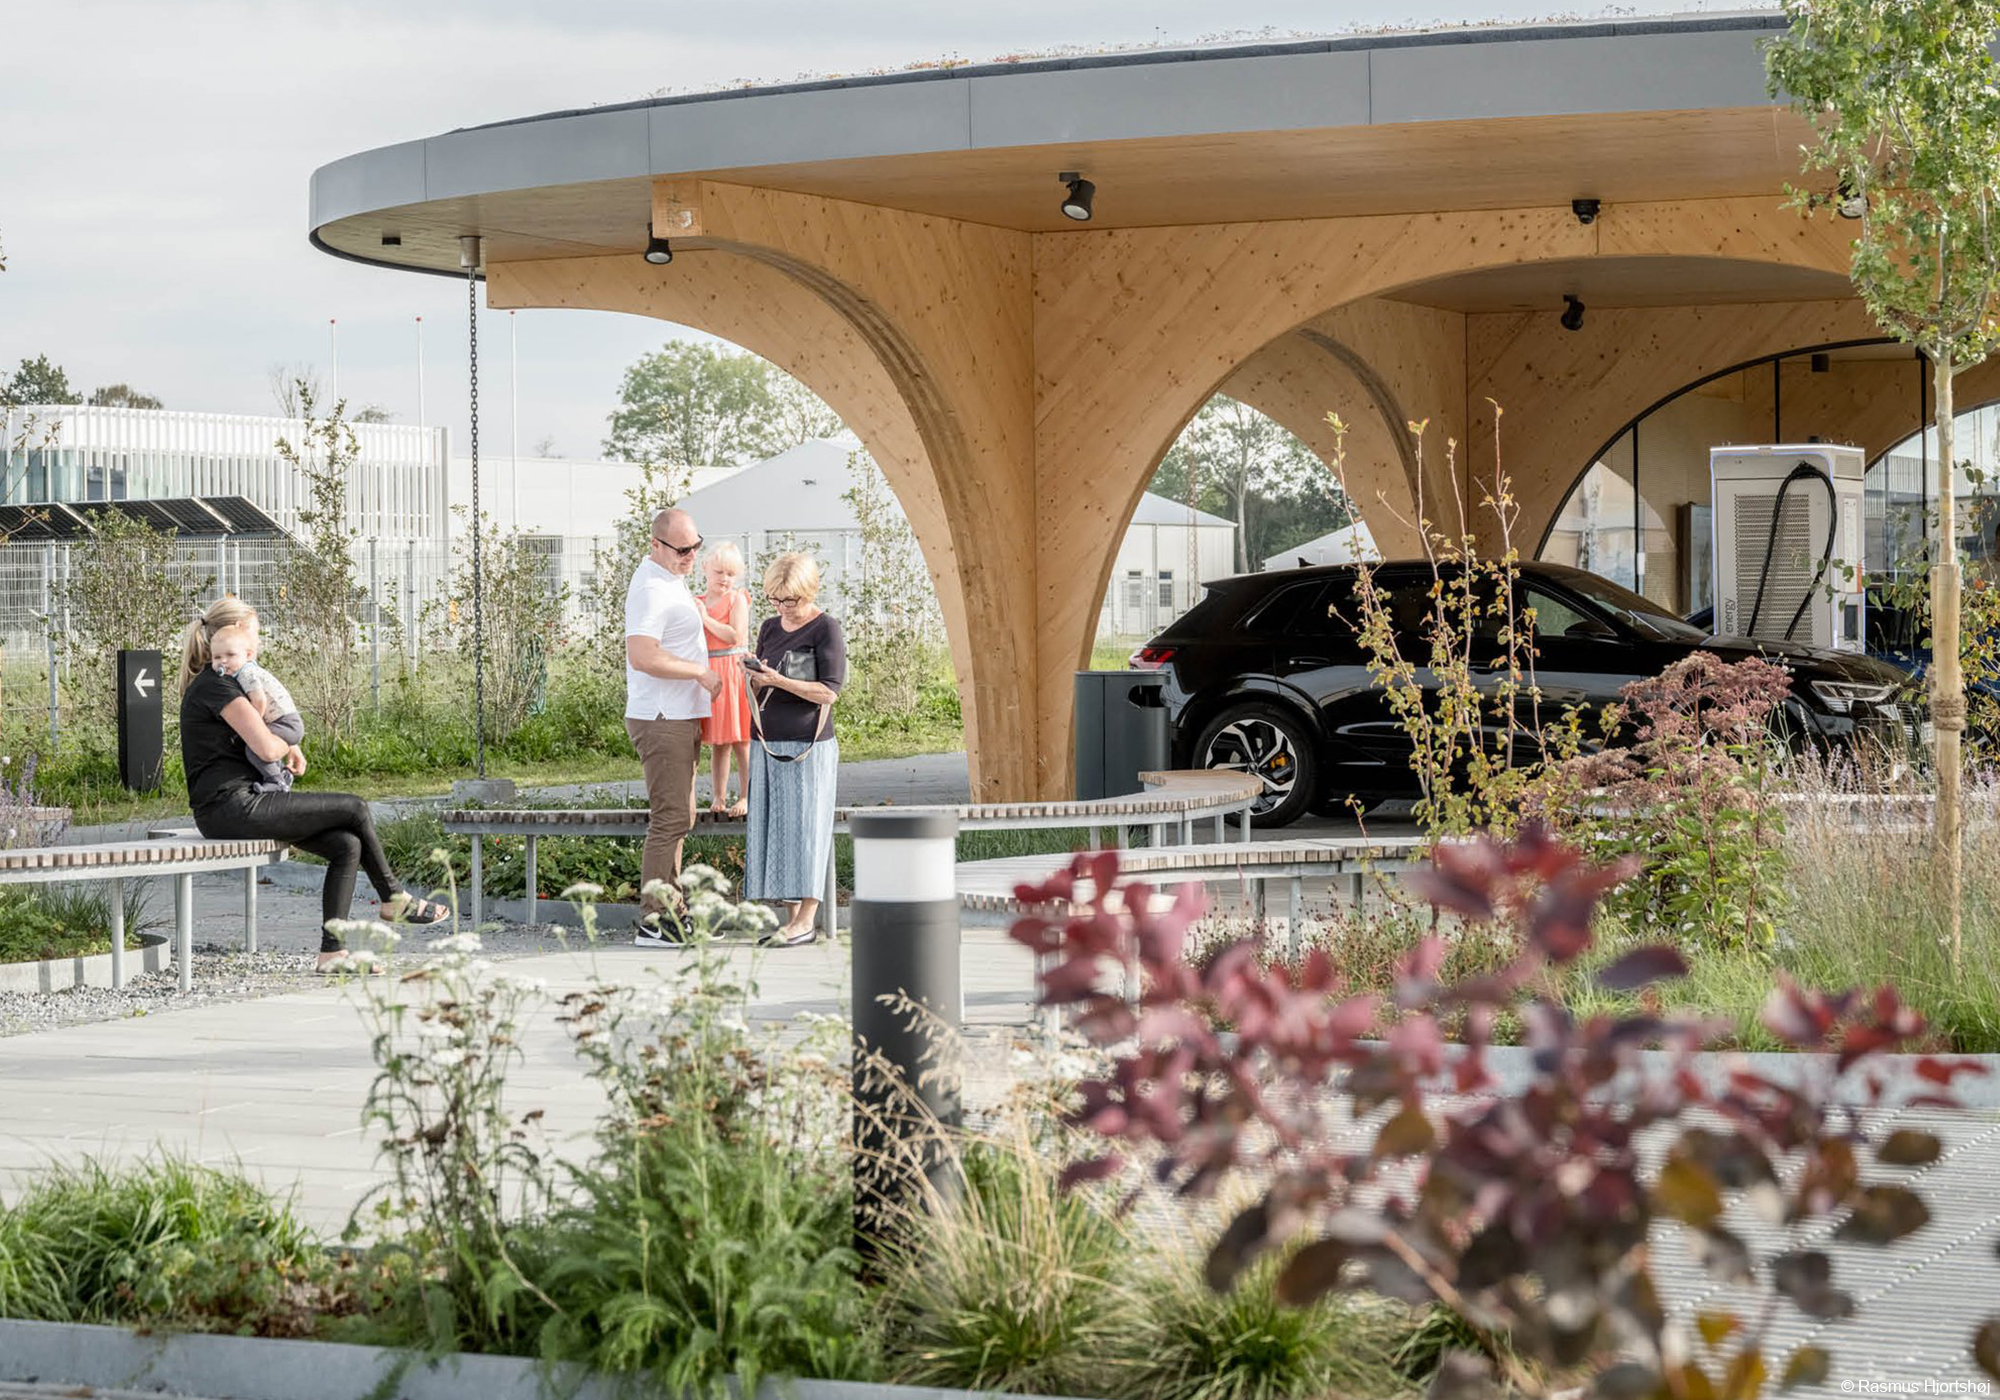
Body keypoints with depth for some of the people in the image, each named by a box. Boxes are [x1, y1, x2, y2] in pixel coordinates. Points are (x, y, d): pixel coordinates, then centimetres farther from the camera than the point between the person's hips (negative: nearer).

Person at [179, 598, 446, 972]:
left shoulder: (212, 683, 19)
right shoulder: (217, 686, -14)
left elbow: (255, 740, 33)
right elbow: (267, 748, -22)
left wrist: (288, 750, 11)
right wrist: (288, 747, 2)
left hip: (233, 807, 10)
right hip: (233, 807, -10)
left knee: (347, 846, 1)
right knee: (355, 809, -5)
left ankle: (332, 950, -3)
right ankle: (394, 900, 14)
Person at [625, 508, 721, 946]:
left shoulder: (671, 579, 16)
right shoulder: (651, 589, -18)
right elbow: (642, 656, -28)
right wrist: (701, 671, -19)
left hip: (679, 717, 11)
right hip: (662, 720, -11)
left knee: (678, 818, 15)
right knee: (670, 819, -12)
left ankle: (670, 914, 20)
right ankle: (653, 922, -13)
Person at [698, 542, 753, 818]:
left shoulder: (737, 599, -3)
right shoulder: (699, 602, 13)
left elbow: (735, 635, -15)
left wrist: (705, 619, -12)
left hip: (732, 670, -5)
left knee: (740, 741, -2)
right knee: (717, 743, 9)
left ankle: (747, 798, 3)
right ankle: (718, 798, 12)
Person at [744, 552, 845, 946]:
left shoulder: (825, 629, -5)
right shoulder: (770, 628, 14)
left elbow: (828, 692, -12)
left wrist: (778, 680, -20)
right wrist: (756, 681, -4)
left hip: (808, 747, -7)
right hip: (768, 745, 7)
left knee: (804, 826, -5)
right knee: (774, 829, 4)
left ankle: (807, 919, -3)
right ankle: (791, 915, 7)